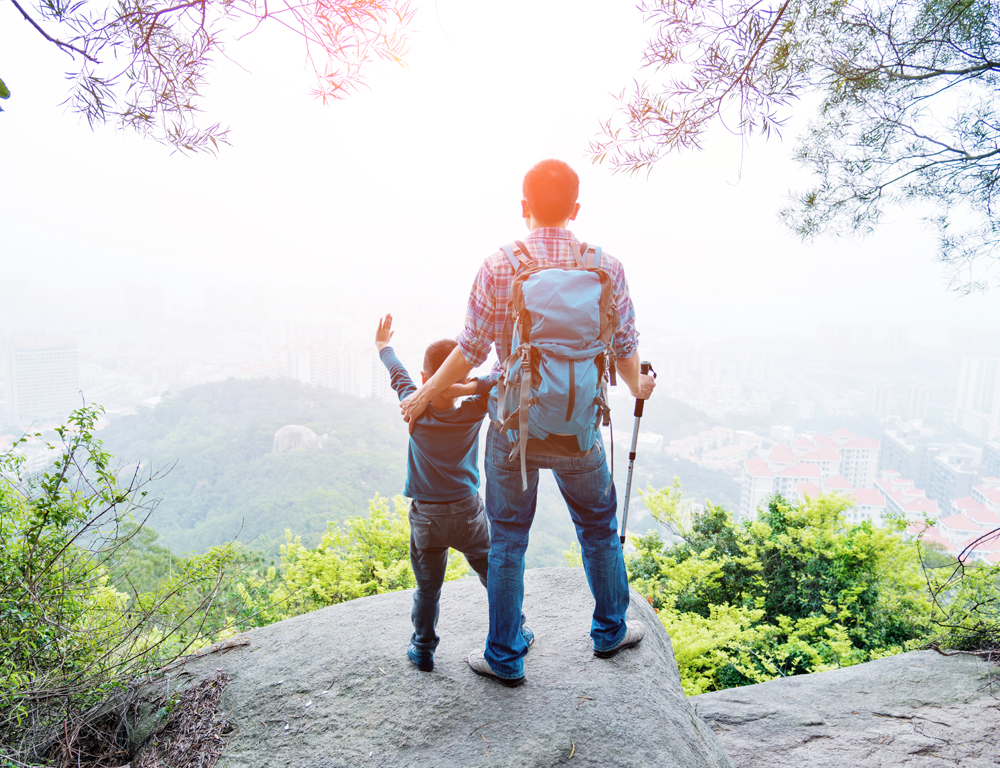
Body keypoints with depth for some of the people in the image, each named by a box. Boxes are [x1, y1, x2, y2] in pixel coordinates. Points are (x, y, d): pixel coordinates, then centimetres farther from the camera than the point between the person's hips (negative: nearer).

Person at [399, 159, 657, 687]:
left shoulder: (498, 267, -11)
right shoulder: (606, 267, -4)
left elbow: (471, 350, -8)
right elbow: (624, 346, 6)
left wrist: (425, 395, 8)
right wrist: (636, 385, 28)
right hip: (579, 426, 2)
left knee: (507, 541, 13)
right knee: (600, 529, 23)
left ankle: (505, 657, 28)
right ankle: (609, 631, 42)